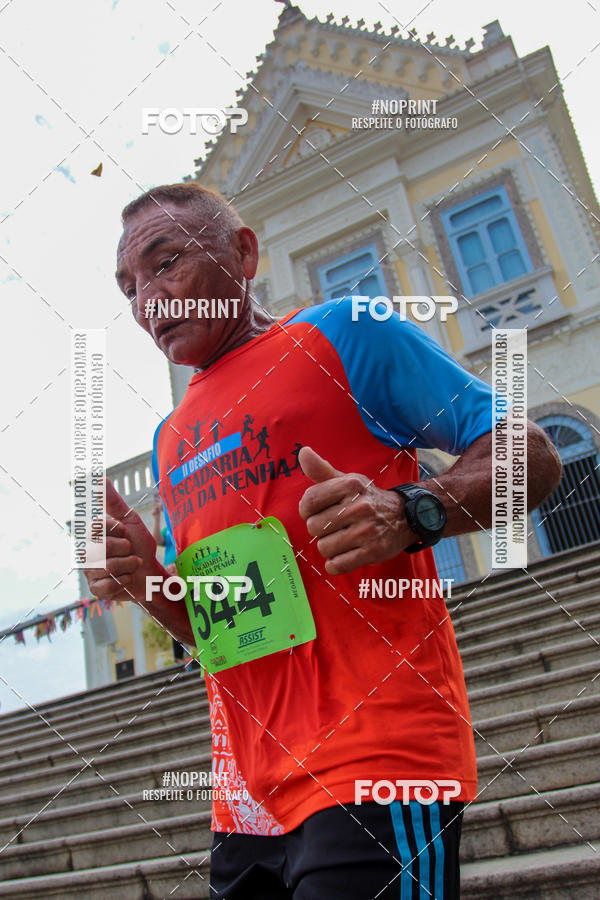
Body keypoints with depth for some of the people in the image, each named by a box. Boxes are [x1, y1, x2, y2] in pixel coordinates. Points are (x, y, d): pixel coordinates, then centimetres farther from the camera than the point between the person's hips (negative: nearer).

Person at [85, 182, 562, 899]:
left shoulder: (341, 332, -1)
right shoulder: (171, 438, 18)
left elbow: (531, 456, -4)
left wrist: (412, 514, -22)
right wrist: (147, 582, 2)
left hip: (374, 760, -6)